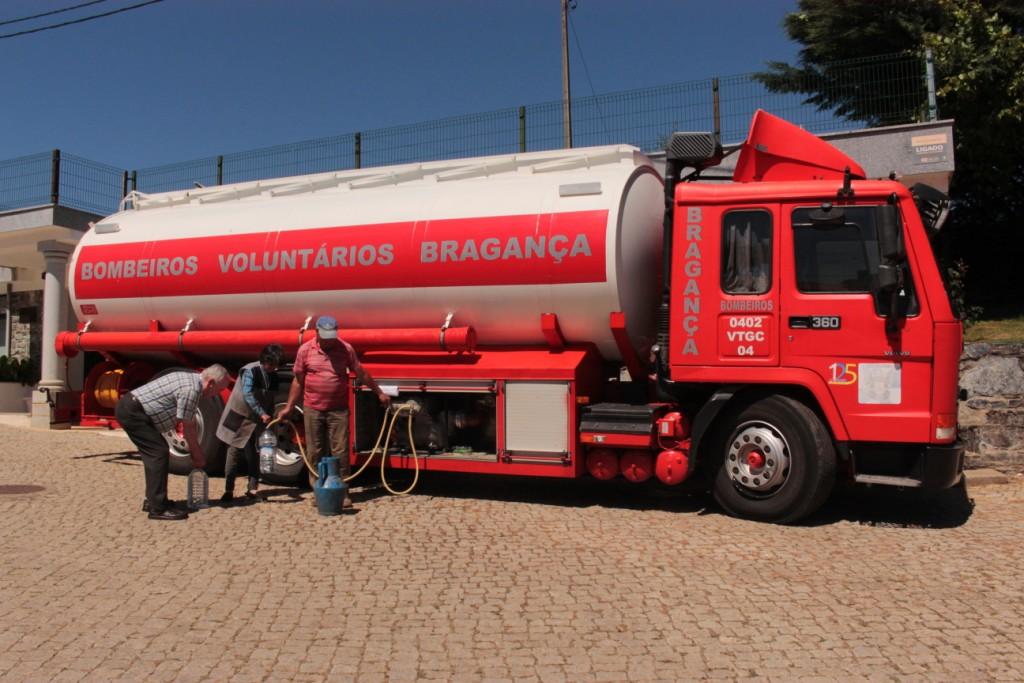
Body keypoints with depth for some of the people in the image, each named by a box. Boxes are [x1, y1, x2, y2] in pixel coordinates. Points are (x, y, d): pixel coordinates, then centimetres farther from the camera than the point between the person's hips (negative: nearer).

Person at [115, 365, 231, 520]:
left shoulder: (191, 379, 12)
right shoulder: (192, 389, -19)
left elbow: (189, 423, 17)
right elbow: (188, 428, -12)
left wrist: (196, 452, 17)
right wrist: (198, 456, 0)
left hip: (129, 408, 11)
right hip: (132, 411, -11)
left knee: (154, 454, 16)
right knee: (159, 453, -11)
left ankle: (153, 500, 23)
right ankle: (158, 508, -9)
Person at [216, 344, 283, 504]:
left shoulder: (273, 376, 3)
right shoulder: (250, 371, -16)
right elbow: (247, 395, -26)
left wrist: (270, 417, 4)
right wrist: (262, 414, -33)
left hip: (258, 421, 5)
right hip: (240, 418, -5)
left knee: (253, 455, 5)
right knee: (234, 452, -2)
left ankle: (252, 489, 11)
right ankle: (228, 490, 2)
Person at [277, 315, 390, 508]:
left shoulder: (346, 349, -1)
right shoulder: (305, 350, 0)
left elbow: (361, 374, 9)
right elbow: (298, 381, 7)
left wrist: (379, 393, 13)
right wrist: (289, 407, 6)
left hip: (338, 410, -1)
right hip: (313, 410, 1)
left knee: (340, 452, -2)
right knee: (316, 453, 6)